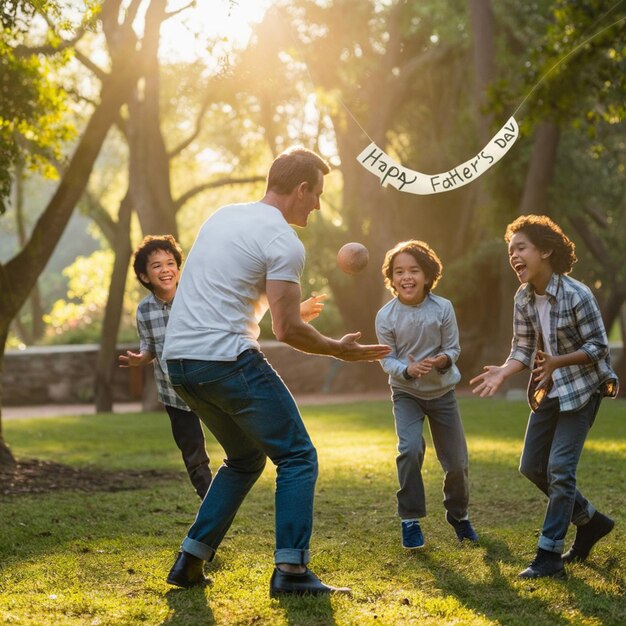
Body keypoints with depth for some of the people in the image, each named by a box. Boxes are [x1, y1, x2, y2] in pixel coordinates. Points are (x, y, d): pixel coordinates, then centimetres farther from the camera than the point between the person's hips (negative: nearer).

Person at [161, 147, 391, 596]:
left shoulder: (223, 216, 17)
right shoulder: (284, 242, -9)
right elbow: (287, 330, -13)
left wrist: (291, 309, 34)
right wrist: (340, 350, 3)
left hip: (179, 358, 9)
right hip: (226, 360, -9)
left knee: (245, 459, 22)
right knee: (297, 458, 2)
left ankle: (190, 563, 19)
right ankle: (291, 571, -6)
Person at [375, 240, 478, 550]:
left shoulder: (442, 308, -15)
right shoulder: (386, 316, -16)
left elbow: (453, 349, -8)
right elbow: (387, 360, -11)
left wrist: (442, 359, -31)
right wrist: (408, 369, -31)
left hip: (442, 390, 1)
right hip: (406, 393, -1)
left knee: (457, 461, 6)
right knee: (410, 449, -24)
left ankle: (458, 514, 35)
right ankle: (410, 519, -7)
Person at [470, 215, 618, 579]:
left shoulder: (576, 295, -21)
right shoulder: (524, 299, -2)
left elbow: (598, 346, -16)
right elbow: (523, 350, 1)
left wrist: (557, 362, -28)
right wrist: (503, 372, -19)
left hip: (581, 389, -7)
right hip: (548, 391, 7)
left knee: (560, 468, -13)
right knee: (532, 467, 9)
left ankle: (550, 556, -7)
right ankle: (591, 521, 27)